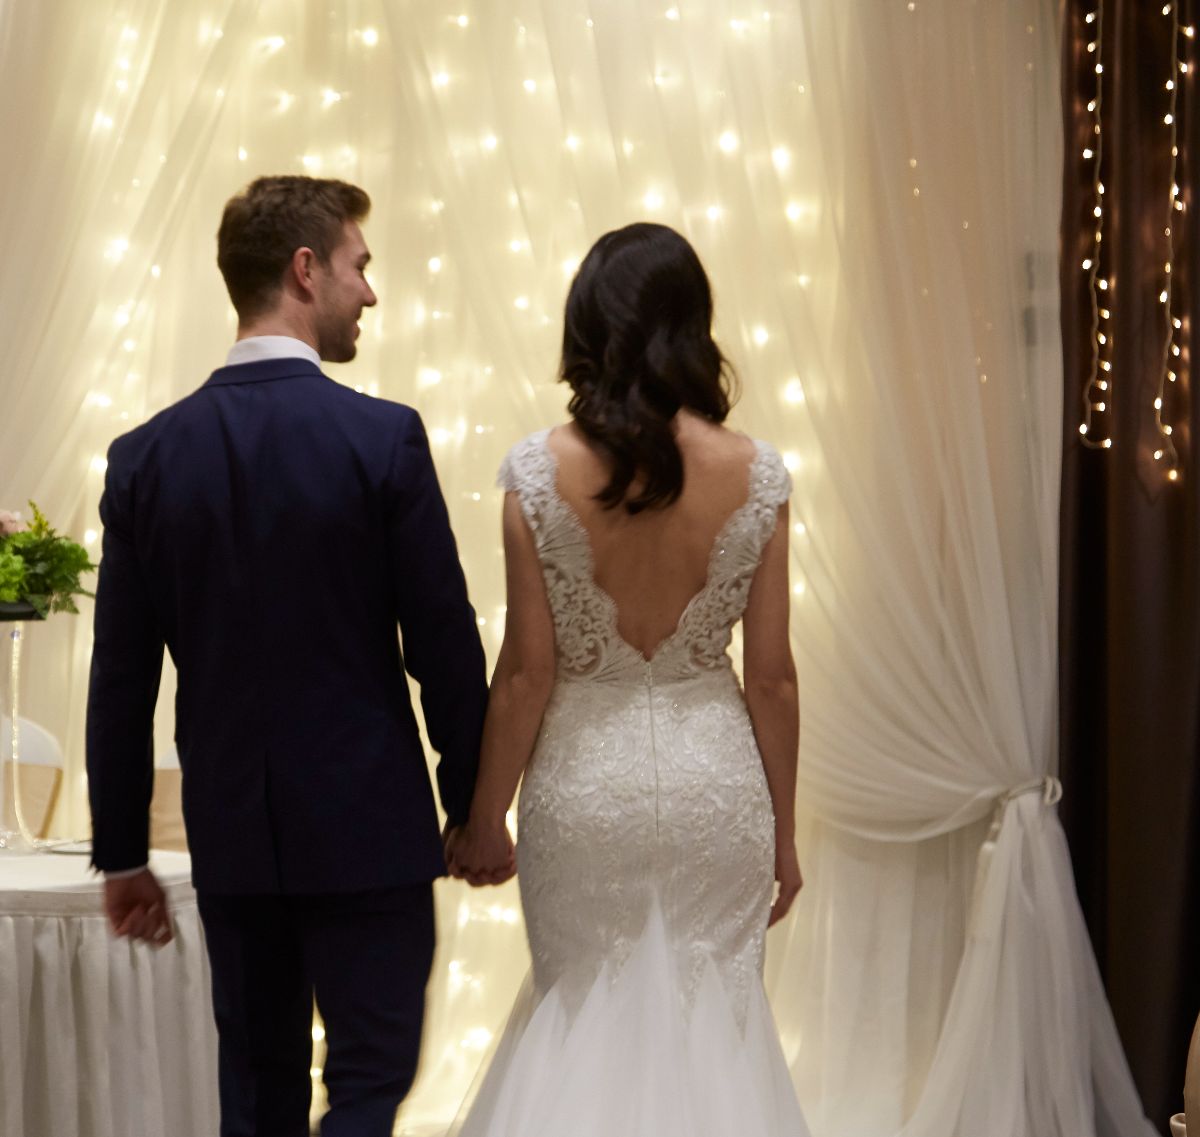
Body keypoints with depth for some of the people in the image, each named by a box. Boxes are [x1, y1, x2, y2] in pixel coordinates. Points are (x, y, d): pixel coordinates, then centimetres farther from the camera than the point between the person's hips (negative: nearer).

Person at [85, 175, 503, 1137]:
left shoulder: (147, 456, -1)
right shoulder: (384, 439, -12)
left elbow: (121, 679, 2)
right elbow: (444, 644, -9)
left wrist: (121, 852, 10)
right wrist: (476, 805, 4)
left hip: (231, 834, 4)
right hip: (367, 825, -4)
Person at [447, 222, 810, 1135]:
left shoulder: (539, 472, -11)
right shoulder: (755, 475, -8)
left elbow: (526, 670, -9)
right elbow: (773, 677, -4)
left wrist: (486, 816, 3)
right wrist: (783, 831, 8)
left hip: (584, 781, 0)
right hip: (715, 781, 1)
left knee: (580, 1011, 18)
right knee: (713, 1014, 15)